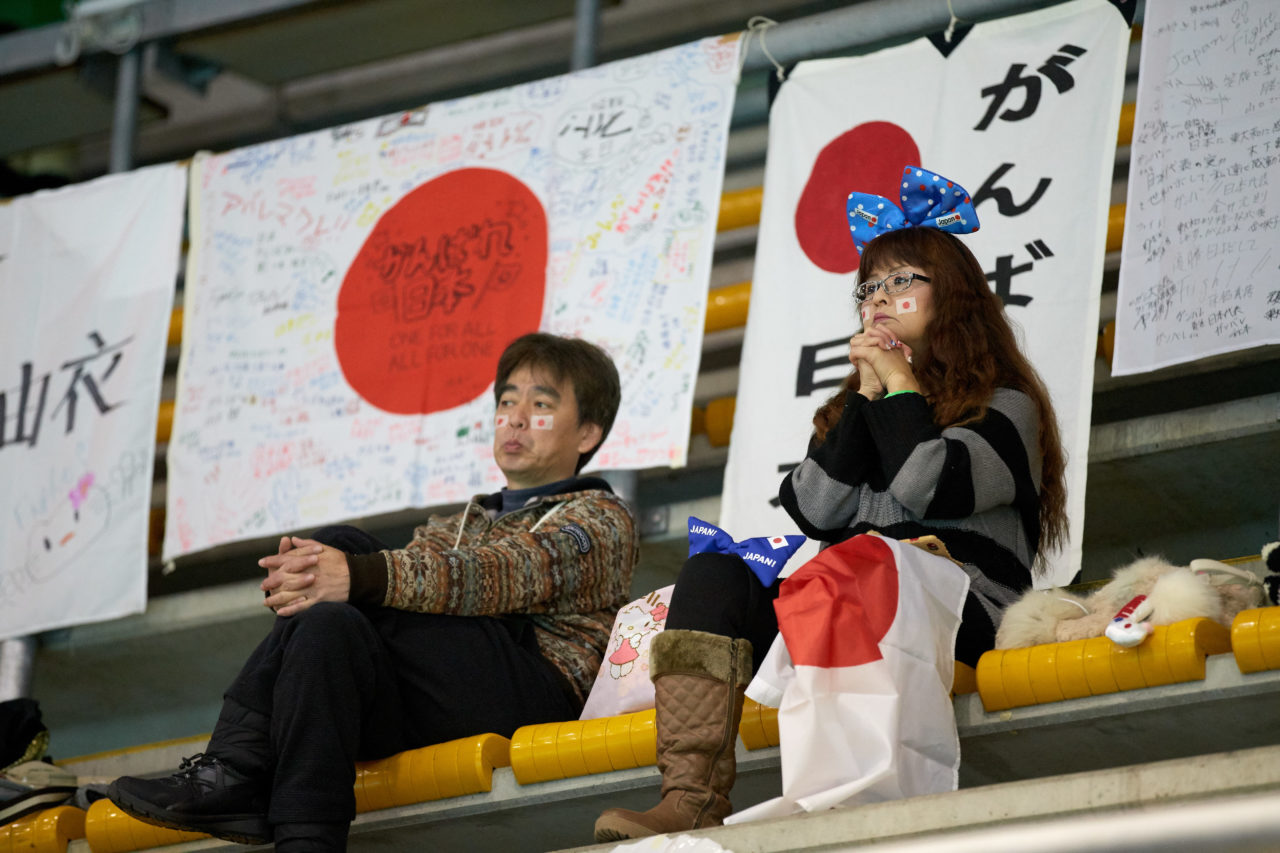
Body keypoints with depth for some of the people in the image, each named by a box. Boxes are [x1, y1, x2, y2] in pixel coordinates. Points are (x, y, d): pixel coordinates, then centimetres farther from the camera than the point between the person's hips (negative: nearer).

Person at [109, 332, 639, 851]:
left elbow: (501, 575, -9)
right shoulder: (452, 529, 35)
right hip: (423, 717, 6)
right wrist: (309, 571, -11)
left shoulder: (600, 520, 12)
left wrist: (360, 577, -24)